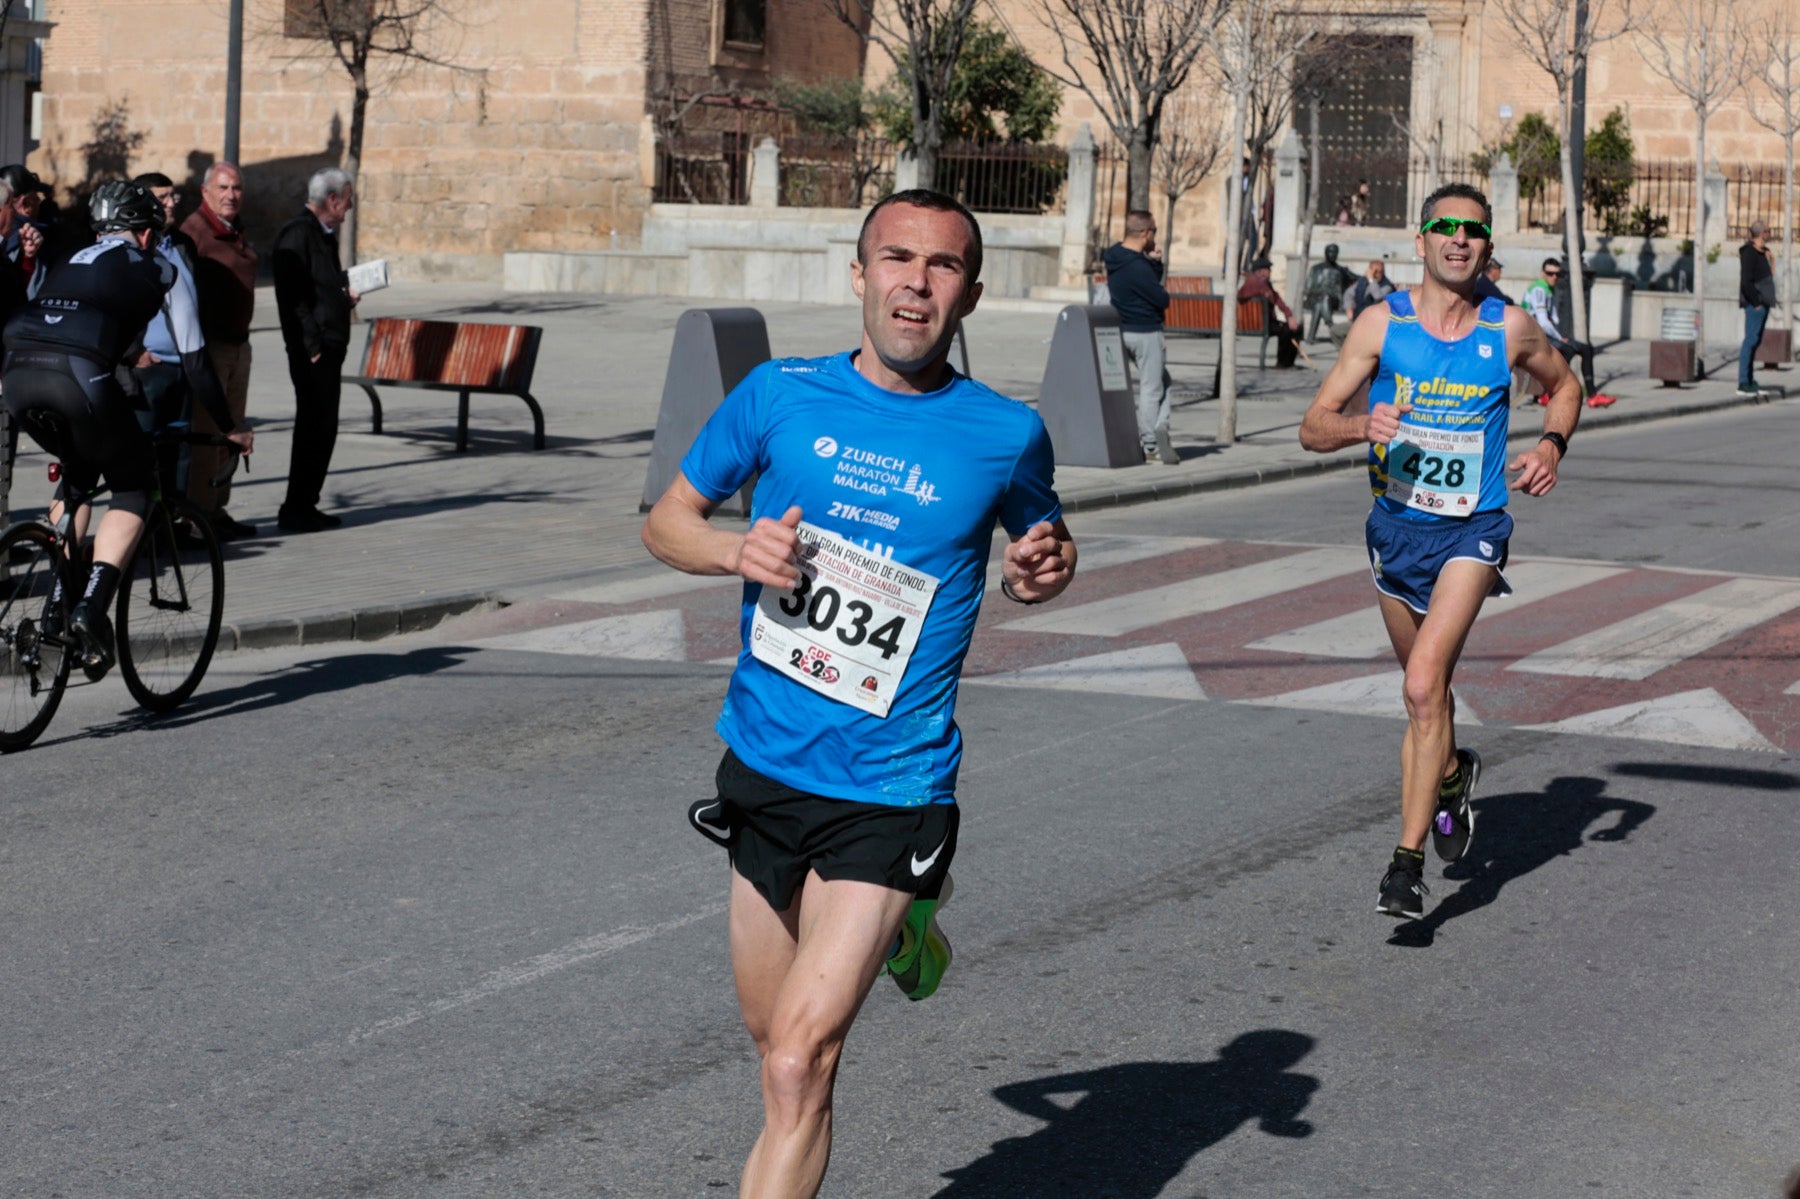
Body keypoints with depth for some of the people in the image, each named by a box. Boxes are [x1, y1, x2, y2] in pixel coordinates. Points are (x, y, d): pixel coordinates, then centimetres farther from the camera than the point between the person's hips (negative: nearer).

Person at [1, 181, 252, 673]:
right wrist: (229, 429, 28)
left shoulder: (68, 263, 34)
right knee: (134, 488, 13)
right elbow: (192, 360, 19)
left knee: (77, 472, 32)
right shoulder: (157, 269, 19)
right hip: (81, 378, -6)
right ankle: (92, 606, -7)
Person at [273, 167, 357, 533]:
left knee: (322, 428, 12)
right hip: (312, 351, -10)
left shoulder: (323, 234, 16)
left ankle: (305, 505, 20)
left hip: (329, 348, 10)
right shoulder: (297, 233, -13)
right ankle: (296, 509, -1)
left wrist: (345, 293, 7)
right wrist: (310, 347, -19)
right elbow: (293, 296, -19)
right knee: (314, 428, -6)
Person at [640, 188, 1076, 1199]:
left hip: (890, 789, -3)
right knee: (773, 1037, 20)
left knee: (799, 1065, -15)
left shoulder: (1005, 434, -4)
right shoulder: (780, 395, -1)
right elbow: (669, 521, 10)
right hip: (763, 766, 4)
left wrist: (1047, 572, -8)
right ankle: (902, 919, 50)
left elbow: (1048, 543, 16)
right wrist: (738, 551, -12)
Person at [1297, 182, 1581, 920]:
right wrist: (1361, 427, -27)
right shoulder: (1381, 324, -5)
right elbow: (1313, 427, -6)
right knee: (1423, 689, 19)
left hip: (1471, 533, -2)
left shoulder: (1509, 330, -3)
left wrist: (1552, 445, -1)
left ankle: (1408, 863, -17)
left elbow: (1564, 386, 18)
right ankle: (1451, 774, 52)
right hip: (1397, 527, 3)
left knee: (1424, 686, -20)